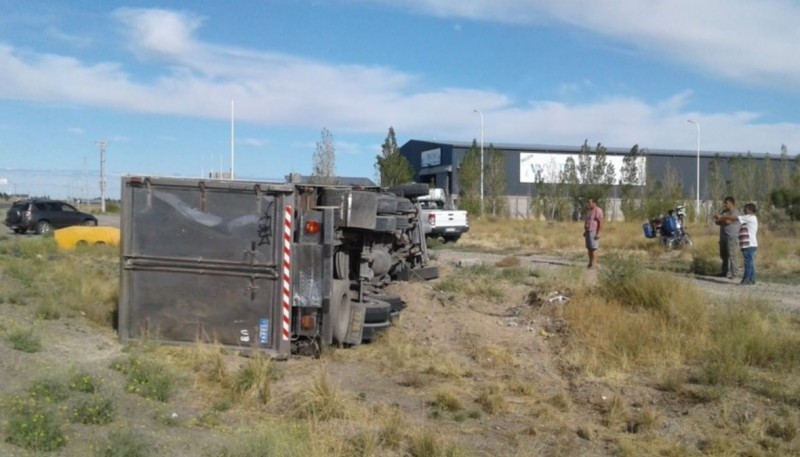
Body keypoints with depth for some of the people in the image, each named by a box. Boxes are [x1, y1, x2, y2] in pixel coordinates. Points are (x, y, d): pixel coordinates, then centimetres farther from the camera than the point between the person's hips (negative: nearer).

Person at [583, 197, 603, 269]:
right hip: (588, 232, 9)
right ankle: (590, 263, 13)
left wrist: (598, 233, -21)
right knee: (589, 248, 8)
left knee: (593, 248, -10)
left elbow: (601, 223, -17)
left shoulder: (598, 211, -13)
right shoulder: (590, 211, 16)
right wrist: (585, 231, 18)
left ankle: (594, 264, -9)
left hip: (594, 232, -9)